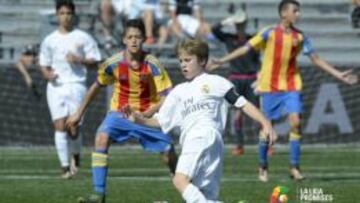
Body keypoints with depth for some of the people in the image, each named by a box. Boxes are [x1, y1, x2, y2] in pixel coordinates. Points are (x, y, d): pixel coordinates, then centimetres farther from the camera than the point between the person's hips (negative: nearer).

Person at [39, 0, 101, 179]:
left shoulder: (83, 38, 6)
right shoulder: (49, 40, 13)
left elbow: (94, 62, 5)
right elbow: (43, 64, 18)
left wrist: (79, 60, -13)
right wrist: (48, 74, -4)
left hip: (76, 85, -2)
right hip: (55, 86, 2)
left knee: (73, 128, -6)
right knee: (60, 126, -10)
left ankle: (76, 156, 25)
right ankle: (65, 167, -10)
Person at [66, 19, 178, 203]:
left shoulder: (152, 65, -15)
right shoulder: (114, 63, -13)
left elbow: (167, 96, -12)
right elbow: (96, 87, 4)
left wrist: (151, 112, -29)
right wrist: (79, 114, 8)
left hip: (147, 115, 0)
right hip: (120, 113, 0)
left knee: (168, 151, -5)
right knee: (102, 137, -26)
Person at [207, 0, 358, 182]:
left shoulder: (300, 37, 4)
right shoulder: (270, 33, -5)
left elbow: (316, 59, 10)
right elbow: (246, 48, -5)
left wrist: (338, 75, 6)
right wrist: (221, 61, -10)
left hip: (291, 86, 2)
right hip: (270, 86, -2)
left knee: (295, 122, -12)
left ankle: (295, 167, -6)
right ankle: (263, 167, 18)